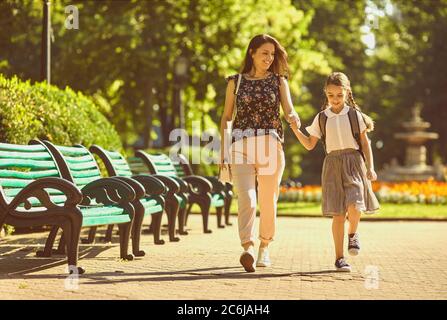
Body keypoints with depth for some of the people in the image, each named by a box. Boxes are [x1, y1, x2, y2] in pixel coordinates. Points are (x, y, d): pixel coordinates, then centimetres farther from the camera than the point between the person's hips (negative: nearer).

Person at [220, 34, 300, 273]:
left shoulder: (279, 80, 9)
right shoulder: (236, 81, 9)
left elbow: (288, 109, -3)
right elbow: (226, 117, 12)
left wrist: (293, 117, -28)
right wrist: (223, 150, 6)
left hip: (271, 145, 1)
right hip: (241, 145, -1)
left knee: (268, 201, 7)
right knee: (246, 198, -16)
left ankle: (264, 248, 24)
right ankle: (248, 249, -28)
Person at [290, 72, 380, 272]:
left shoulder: (354, 114, 3)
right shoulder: (321, 118, 6)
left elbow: (365, 142, 7)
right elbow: (309, 145, 8)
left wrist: (370, 167, 2)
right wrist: (295, 129, -7)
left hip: (354, 162, -1)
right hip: (333, 165, 1)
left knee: (354, 207, -20)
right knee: (338, 213, -2)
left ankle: (353, 234, 13)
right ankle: (339, 257, 7)